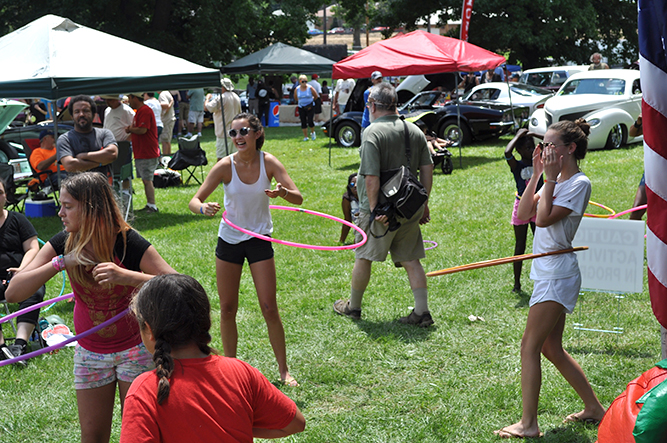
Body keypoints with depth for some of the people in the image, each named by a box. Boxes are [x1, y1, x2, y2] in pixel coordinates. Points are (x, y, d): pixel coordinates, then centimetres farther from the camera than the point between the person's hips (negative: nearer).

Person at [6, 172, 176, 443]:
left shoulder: (129, 243, -21)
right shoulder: (63, 244, -10)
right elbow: (13, 293, -16)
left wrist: (127, 276, -43)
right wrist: (60, 263, -27)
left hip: (135, 350, -3)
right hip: (89, 354, 4)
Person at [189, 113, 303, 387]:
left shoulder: (268, 162, -12)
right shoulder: (226, 166, -14)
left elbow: (298, 198, -16)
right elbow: (194, 200, -15)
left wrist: (283, 192, -39)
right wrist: (203, 208, -39)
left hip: (259, 239, 0)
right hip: (229, 240, 1)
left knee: (269, 309, -1)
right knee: (227, 309, 6)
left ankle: (284, 370, 12)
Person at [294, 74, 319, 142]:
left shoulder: (310, 88, -8)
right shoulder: (297, 89, -1)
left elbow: (316, 96, 4)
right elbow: (295, 98, 15)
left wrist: (311, 101, 9)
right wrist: (300, 102, 12)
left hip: (310, 107, -2)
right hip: (301, 108, 2)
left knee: (310, 121, -9)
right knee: (303, 122, 2)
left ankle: (313, 132, 19)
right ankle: (305, 136, 12)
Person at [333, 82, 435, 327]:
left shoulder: (373, 132, -15)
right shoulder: (414, 130, 5)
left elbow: (372, 178, -21)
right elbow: (427, 170, 8)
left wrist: (374, 209, -15)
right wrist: (423, 203, 14)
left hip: (381, 209, -6)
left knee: (363, 257, 12)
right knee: (411, 260, 11)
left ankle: (353, 306, 27)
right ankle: (422, 312, 7)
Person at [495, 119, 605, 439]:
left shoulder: (579, 183, -14)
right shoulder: (556, 180, 13)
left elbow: (544, 218, -22)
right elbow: (523, 214, 8)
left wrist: (550, 178, -14)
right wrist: (536, 174, 3)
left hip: (557, 275, -10)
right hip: (548, 271, 10)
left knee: (530, 346, -7)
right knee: (552, 348, 15)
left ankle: (528, 424, -1)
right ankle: (593, 407, 25)